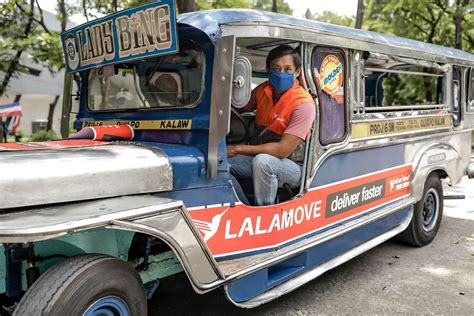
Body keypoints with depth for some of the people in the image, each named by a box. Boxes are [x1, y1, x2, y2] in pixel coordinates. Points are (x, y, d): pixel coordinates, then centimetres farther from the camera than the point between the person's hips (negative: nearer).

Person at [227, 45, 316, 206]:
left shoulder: (303, 104, -20)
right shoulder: (263, 90, -1)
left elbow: (283, 150, -25)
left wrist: (238, 149, -24)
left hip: (294, 167, -6)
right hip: (264, 155, 6)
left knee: (262, 161, -36)